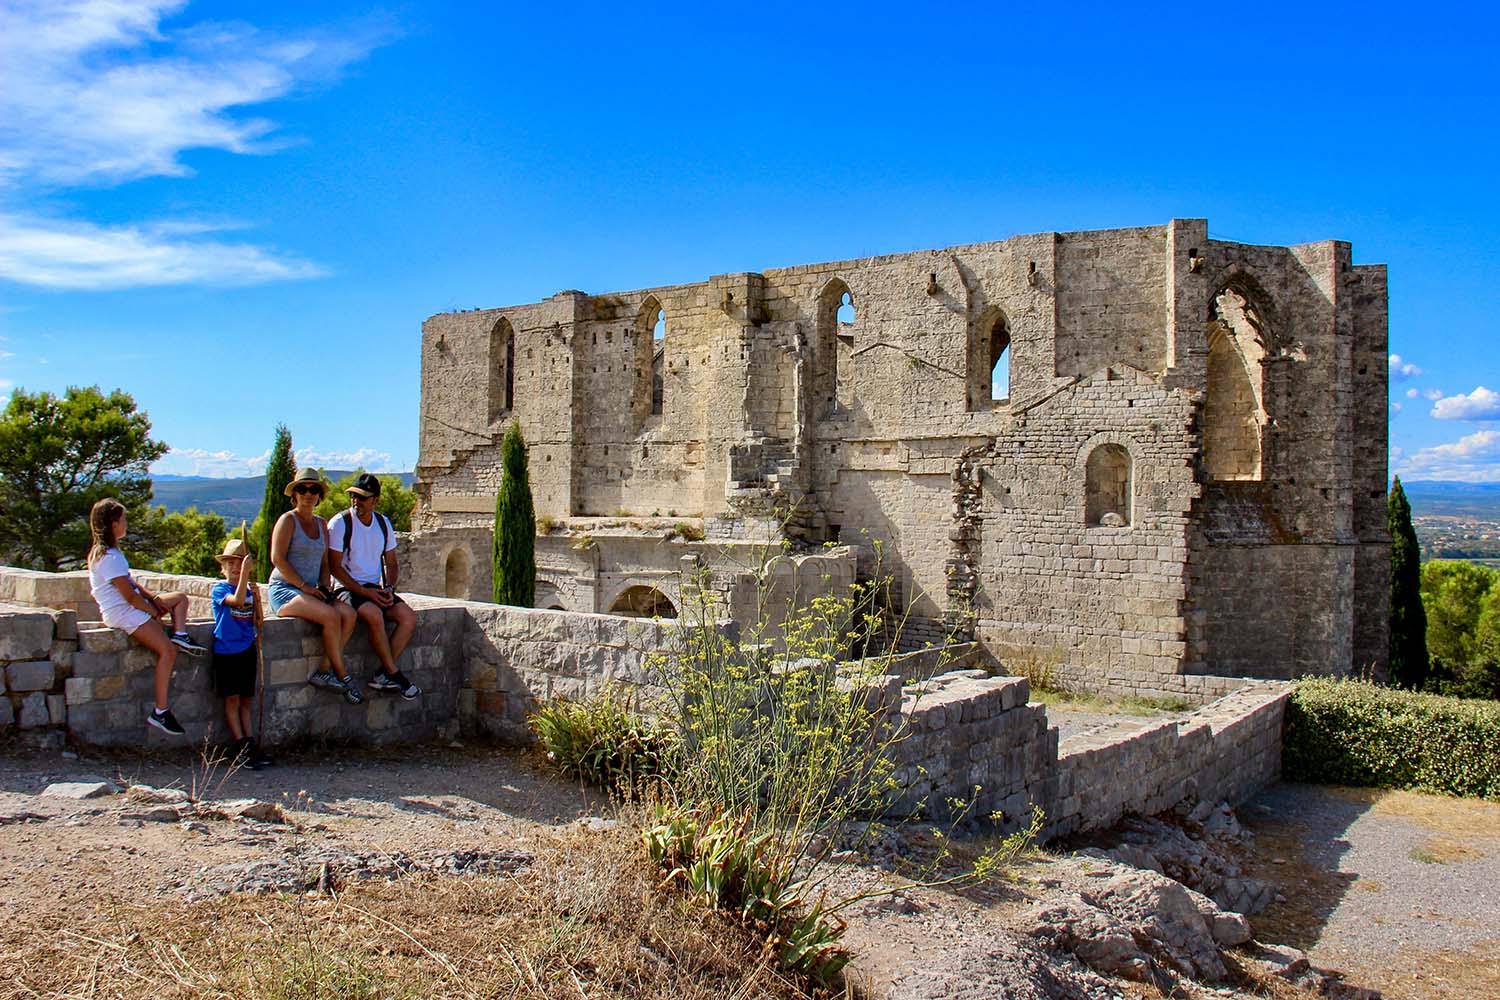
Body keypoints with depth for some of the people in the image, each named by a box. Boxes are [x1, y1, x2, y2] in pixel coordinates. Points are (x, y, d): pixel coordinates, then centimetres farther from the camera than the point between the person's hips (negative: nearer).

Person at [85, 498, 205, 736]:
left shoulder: (101, 551, 14)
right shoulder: (110, 558, -20)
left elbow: (131, 583, 17)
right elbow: (129, 595, -21)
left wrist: (153, 597, 3)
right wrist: (153, 611, -7)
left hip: (131, 606, 11)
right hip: (122, 613, -11)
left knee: (180, 598, 17)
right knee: (167, 651, -22)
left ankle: (179, 635, -8)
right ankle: (161, 712, -22)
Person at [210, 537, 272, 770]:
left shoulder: (249, 590, 10)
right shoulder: (219, 589, -5)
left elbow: (257, 621, 6)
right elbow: (237, 600, -26)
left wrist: (256, 598, -8)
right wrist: (245, 573, -29)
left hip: (247, 650, 5)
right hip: (226, 651, -5)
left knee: (245, 699, 9)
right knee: (232, 699, -2)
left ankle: (249, 744, 12)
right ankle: (241, 747, 1)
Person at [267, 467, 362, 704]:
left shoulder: (321, 525, 18)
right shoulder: (287, 520, -2)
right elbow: (277, 558, -12)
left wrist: (324, 587, 3)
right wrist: (304, 586, -17)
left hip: (310, 591, 6)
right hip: (284, 589, -6)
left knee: (348, 613, -21)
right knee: (330, 615, -30)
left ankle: (324, 670, -20)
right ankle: (342, 675, -20)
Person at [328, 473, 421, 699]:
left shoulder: (383, 523, 9)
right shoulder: (340, 523, -8)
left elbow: (392, 563, 16)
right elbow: (335, 567, -11)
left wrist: (389, 588, -4)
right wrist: (364, 591, -18)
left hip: (375, 588, 6)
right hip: (348, 588, -6)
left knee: (408, 616, -19)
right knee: (374, 615, -34)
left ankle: (382, 676, -15)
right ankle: (394, 675, -20)